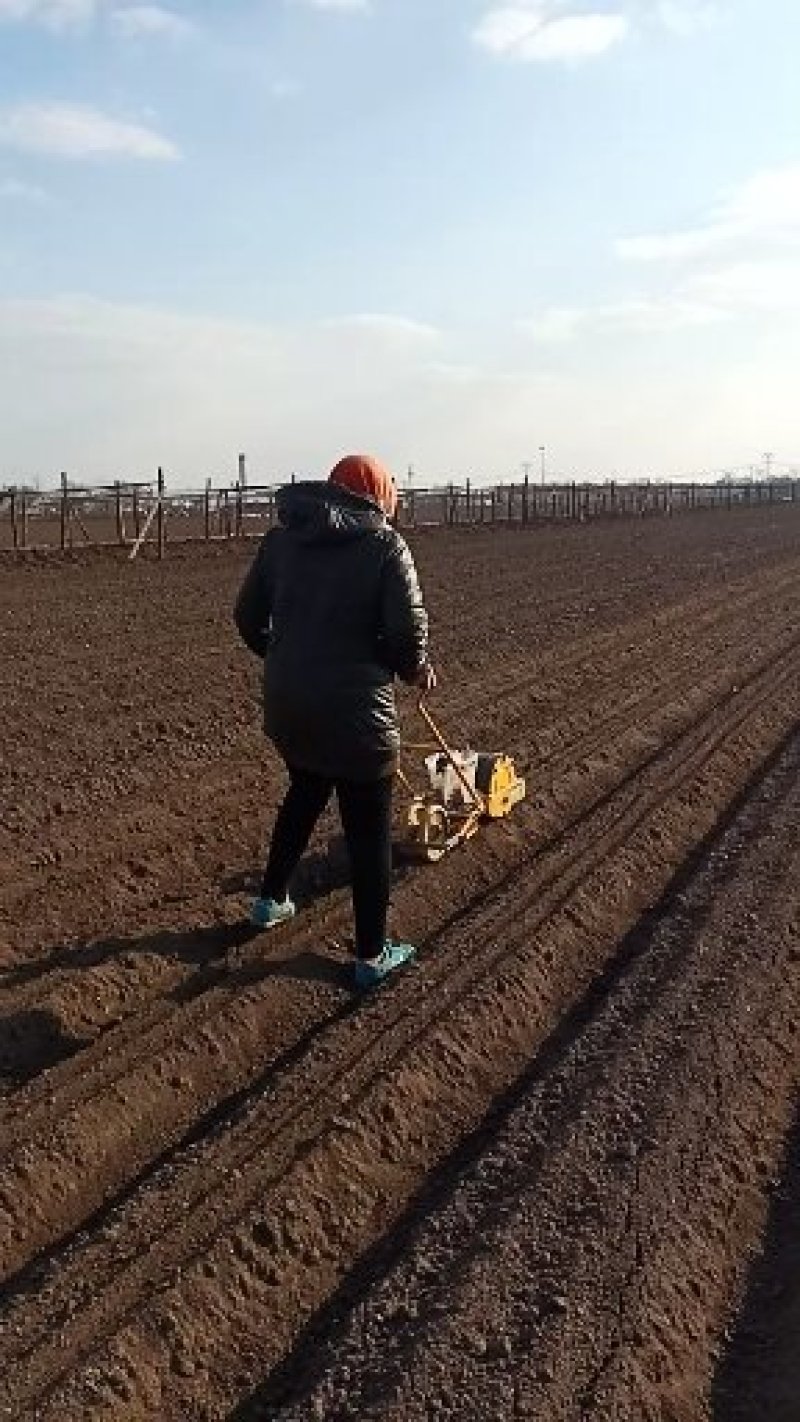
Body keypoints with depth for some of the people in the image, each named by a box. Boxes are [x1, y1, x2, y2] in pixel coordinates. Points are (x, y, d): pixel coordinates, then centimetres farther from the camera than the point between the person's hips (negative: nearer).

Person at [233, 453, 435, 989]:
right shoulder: (386, 544, -8)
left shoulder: (281, 537, 7)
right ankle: (372, 956, 18)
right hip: (355, 709, -6)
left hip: (286, 704, 6)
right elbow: (408, 629, -15)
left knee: (305, 792, 31)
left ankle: (271, 900, 43)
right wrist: (416, 669, 5)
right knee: (369, 830, 8)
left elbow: (248, 615, 10)